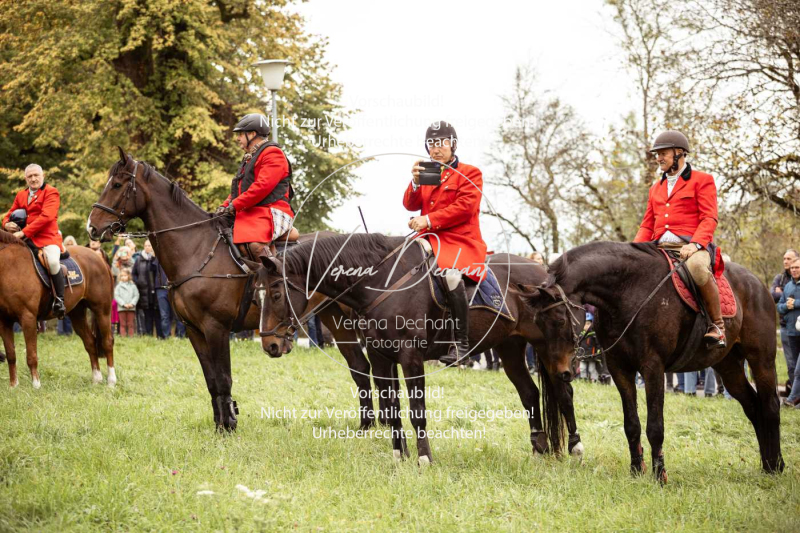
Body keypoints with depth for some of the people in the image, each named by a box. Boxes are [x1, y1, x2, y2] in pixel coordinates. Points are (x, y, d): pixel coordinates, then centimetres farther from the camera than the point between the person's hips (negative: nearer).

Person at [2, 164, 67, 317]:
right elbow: (10, 214, 24)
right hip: (26, 240, 7)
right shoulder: (21, 195, 19)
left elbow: (46, 216, -16)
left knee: (53, 261, -34)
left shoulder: (51, 192, -2)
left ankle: (59, 300, -19)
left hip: (47, 237, -7)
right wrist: (7, 224, -4)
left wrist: (23, 232, -22)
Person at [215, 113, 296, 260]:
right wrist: (225, 206, 8)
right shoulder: (249, 159, 28)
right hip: (249, 214, 11)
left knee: (255, 244, -35)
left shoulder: (272, 154, -5)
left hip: (270, 213, -11)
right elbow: (238, 188, 28)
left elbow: (263, 186, -17)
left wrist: (234, 205, -18)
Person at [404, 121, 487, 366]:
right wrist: (415, 182, -9)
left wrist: (429, 220, -18)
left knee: (451, 273, -35)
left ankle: (461, 342, -32)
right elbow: (411, 205, 11)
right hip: (429, 239, 7)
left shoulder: (470, 173, 4)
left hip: (460, 240, -7)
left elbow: (464, 207, -10)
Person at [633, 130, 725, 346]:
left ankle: (717, 324, -24)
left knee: (697, 267, -40)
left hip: (691, 245, -6)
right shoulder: (656, 188, 26)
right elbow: (647, 225, 23)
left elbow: (709, 219, -4)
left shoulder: (702, 181, 7)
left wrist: (695, 244, -21)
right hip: (660, 248, 6)